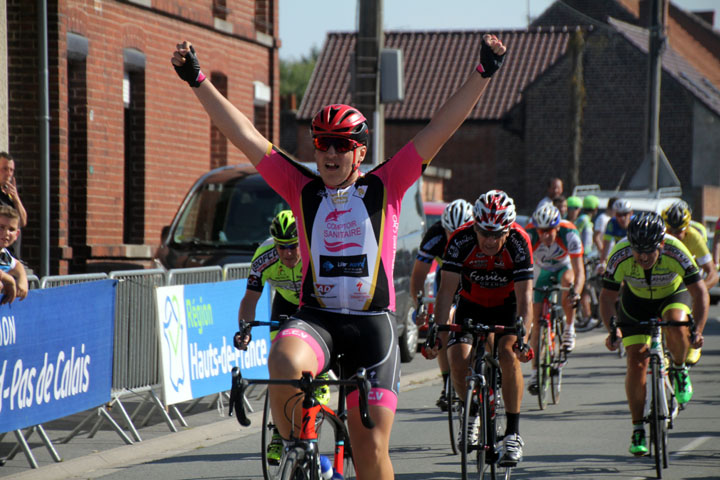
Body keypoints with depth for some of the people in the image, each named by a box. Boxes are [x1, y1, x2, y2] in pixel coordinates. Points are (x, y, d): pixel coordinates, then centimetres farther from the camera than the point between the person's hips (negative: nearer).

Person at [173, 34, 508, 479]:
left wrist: (483, 73, -6)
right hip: (316, 317, 0)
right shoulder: (302, 188, 7)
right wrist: (198, 80, 0)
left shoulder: (383, 188, 4)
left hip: (372, 322, 0)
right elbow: (245, 135, 4)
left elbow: (439, 130, 0)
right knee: (285, 362, -35)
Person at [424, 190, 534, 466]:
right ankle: (473, 413, 11)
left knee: (508, 354, -26)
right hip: (472, 303, 1)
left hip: (507, 305, -1)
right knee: (458, 360, -19)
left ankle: (513, 433, -16)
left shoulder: (519, 242, -29)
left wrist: (523, 337, -45)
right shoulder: (461, 241, -27)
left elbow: (524, 295, -32)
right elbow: (447, 290, -27)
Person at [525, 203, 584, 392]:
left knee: (567, 280, -37)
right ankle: (536, 370, -3)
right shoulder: (529, 235, -31)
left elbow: (579, 271, -36)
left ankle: (569, 328, -15)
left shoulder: (569, 234, -33)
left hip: (564, 267, -1)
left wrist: (576, 293, -53)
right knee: (537, 320, -8)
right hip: (542, 271, 1)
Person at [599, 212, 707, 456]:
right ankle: (638, 429, 2)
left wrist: (698, 329, -41)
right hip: (636, 302, 1)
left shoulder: (675, 251, -33)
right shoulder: (620, 256, -30)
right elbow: (607, 298, -20)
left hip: (673, 296, -1)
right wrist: (612, 330, -36)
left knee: (676, 327, -35)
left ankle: (679, 371, -3)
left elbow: (699, 292, -28)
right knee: (636, 363, -10)